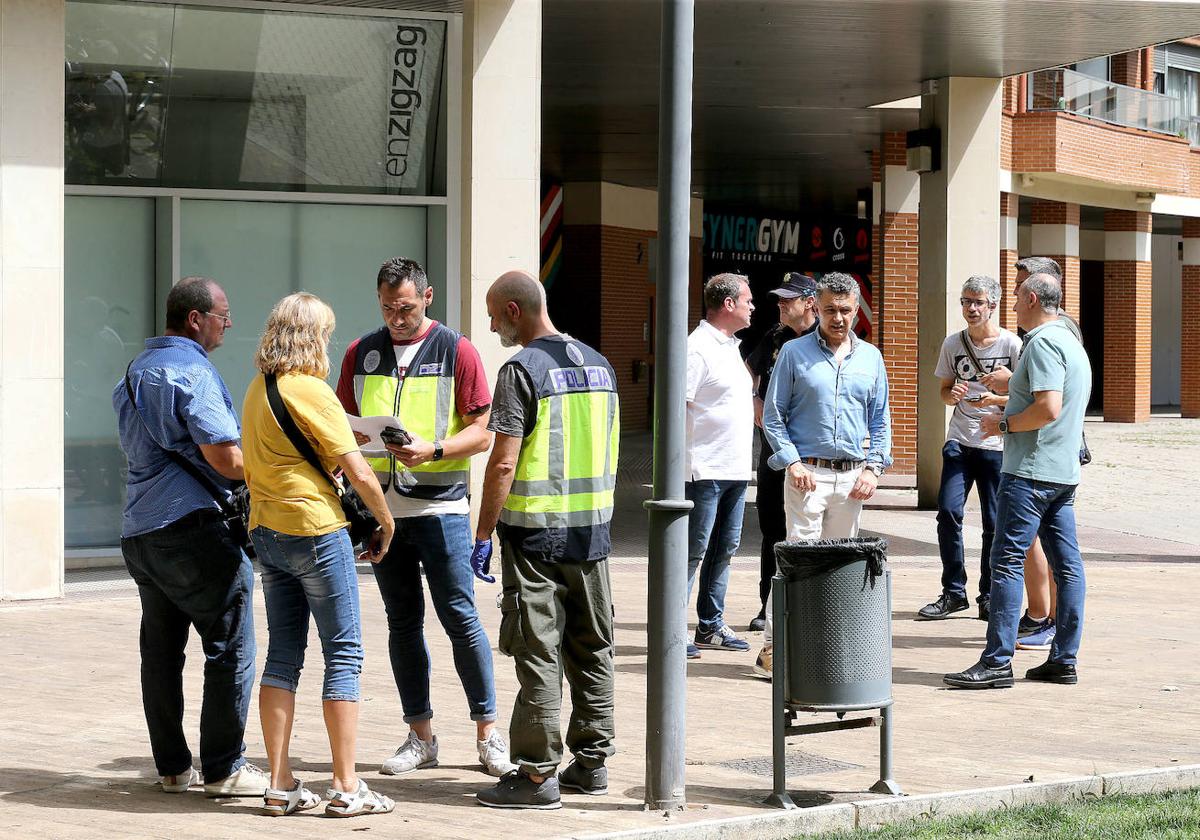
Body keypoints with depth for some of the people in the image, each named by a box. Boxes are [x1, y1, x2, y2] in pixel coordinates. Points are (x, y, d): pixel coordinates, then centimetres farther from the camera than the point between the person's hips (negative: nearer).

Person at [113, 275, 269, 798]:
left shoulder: (134, 371, 18)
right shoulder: (192, 372, -12)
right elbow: (226, 459, -19)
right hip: (191, 527, -9)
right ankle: (223, 769, -2)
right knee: (230, 648, -3)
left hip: (139, 533, 9)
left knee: (161, 652, 11)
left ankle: (172, 767, 15)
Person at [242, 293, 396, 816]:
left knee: (283, 655, 10)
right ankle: (346, 788, -1)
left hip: (266, 531, 8)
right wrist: (385, 521, 0)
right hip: (316, 529, -8)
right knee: (344, 654, -1)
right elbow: (358, 472, -14)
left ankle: (280, 785, 10)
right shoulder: (311, 391, -13)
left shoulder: (256, 390, 11)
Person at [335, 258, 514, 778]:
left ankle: (488, 734, 5)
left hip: (441, 506, -4)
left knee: (460, 618, -4)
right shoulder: (361, 353, 11)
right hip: (381, 506, 4)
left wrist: (432, 451, -19)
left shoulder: (456, 351, -1)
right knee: (402, 623, 8)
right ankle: (420, 736, 15)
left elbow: (482, 431, -4)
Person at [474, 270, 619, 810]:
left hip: (537, 531, -7)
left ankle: (537, 774, -2)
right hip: (593, 530, 7)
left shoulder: (523, 370, -12)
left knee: (538, 654, -4)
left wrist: (483, 534, -10)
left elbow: (504, 463, -16)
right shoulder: (600, 365, 11)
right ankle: (591, 762, 19)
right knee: (591, 649, 13)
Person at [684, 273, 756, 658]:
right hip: (705, 470, -9)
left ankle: (711, 626, 21)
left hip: (736, 468, 9)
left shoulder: (731, 346, 17)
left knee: (724, 548, 13)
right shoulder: (697, 348, -13)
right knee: (693, 551, -6)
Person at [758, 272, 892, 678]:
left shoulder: (870, 357, 12)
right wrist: (792, 462, -10)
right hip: (808, 473, -4)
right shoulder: (794, 353, 1)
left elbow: (880, 420, 15)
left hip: (852, 476, 4)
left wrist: (873, 467, 2)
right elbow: (773, 416, 2)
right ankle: (773, 647, -7)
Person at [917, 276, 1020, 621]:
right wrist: (953, 395, -6)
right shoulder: (953, 343, 8)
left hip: (996, 444, -3)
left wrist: (995, 399, -17)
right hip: (959, 442, 3)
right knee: (948, 512, -10)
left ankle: (989, 597, 11)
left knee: (995, 523, 0)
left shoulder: (1012, 345, -3)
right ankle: (953, 593, 1)